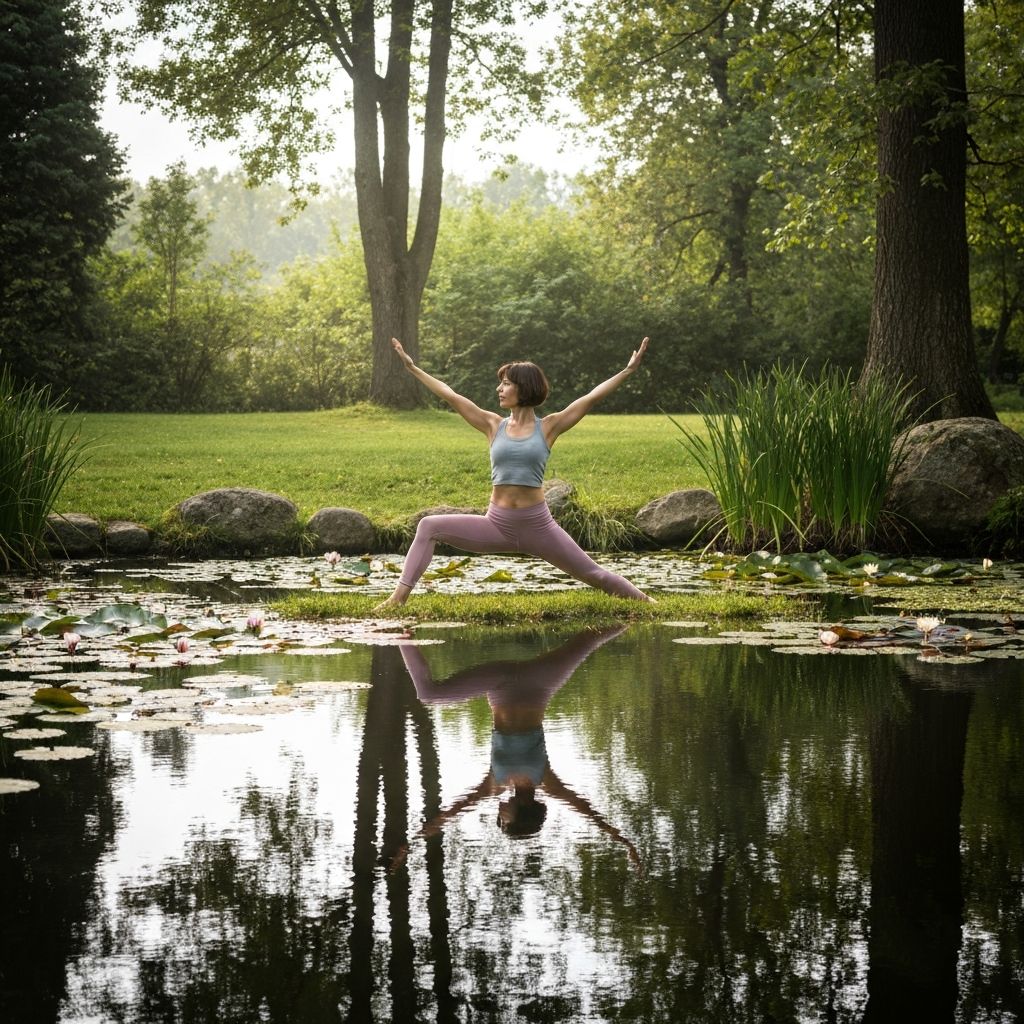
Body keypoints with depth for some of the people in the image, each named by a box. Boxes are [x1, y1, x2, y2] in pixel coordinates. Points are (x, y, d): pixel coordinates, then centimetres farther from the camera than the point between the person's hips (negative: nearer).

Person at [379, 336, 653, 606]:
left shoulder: (548, 428, -1)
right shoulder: (494, 426, 5)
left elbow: (593, 397, -3)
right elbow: (449, 395, 7)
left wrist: (628, 370, -7)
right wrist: (412, 367, 8)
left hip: (537, 525, -2)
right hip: (497, 525, 2)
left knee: (593, 574, 2)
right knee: (429, 527, -12)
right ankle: (400, 596, -14)